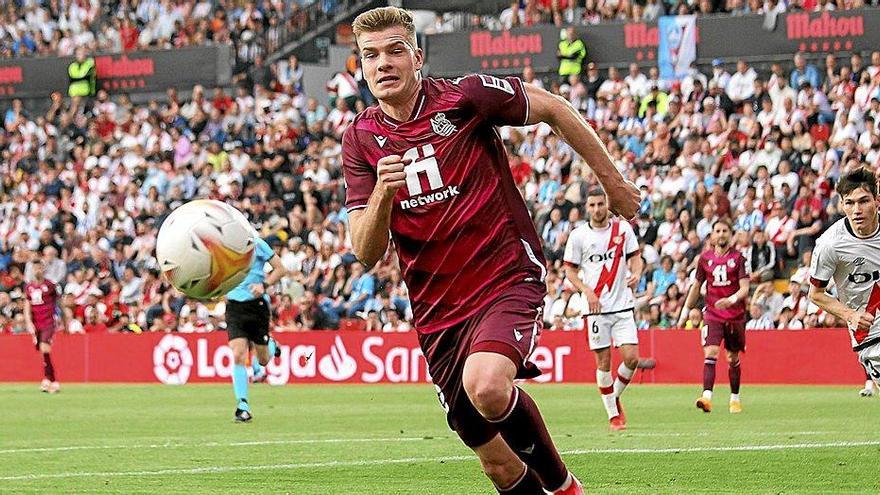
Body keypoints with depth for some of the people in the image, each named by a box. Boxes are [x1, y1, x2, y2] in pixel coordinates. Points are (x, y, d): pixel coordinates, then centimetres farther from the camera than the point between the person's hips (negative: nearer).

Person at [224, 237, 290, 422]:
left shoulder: (256, 244, -7)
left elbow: (281, 269, -3)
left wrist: (264, 285, -19)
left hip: (257, 304, -2)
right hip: (234, 307, 2)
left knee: (263, 360, 6)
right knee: (238, 356, -14)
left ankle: (271, 346, 44)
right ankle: (243, 407, -10)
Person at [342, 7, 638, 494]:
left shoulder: (463, 96, -9)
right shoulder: (360, 140, 1)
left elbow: (554, 109, 6)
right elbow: (366, 253, -4)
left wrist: (612, 181, 10)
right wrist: (383, 192, -23)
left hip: (508, 281, -4)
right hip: (437, 312, 4)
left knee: (487, 387, -34)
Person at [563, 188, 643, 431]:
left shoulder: (623, 228, 5)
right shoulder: (578, 235, 0)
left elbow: (635, 257, 13)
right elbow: (570, 271, 3)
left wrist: (636, 273, -9)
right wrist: (587, 291, -13)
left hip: (623, 306, 1)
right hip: (596, 308, -1)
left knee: (632, 359, -8)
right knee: (603, 363, -2)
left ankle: (615, 396, 19)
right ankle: (613, 414, 10)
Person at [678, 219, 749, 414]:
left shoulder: (738, 258, -2)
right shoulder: (705, 258, 6)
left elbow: (745, 288, -9)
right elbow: (696, 287, 16)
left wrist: (732, 300, -29)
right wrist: (685, 312, 16)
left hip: (735, 315, 0)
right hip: (713, 315, 0)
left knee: (733, 358, 10)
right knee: (710, 353, -18)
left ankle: (735, 399, 26)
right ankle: (707, 397, -29)